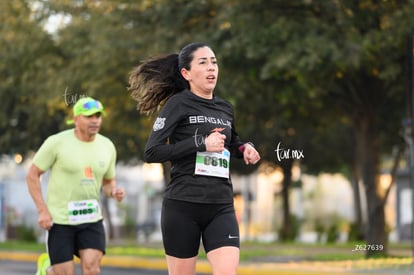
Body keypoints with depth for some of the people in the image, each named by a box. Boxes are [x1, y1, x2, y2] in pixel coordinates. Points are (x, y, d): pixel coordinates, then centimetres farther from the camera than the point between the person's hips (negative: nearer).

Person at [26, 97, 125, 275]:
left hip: (91, 220, 3)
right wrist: (42, 211, -14)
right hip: (59, 220, -3)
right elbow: (32, 175, -6)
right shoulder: (57, 142, -13)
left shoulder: (107, 146, 1)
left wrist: (115, 192, -10)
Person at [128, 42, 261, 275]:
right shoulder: (178, 104, -2)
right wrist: (201, 143, -16)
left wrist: (244, 148, 10)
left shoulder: (226, 108, 14)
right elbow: (152, 152, -12)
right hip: (183, 205, -4)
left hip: (221, 207, 4)